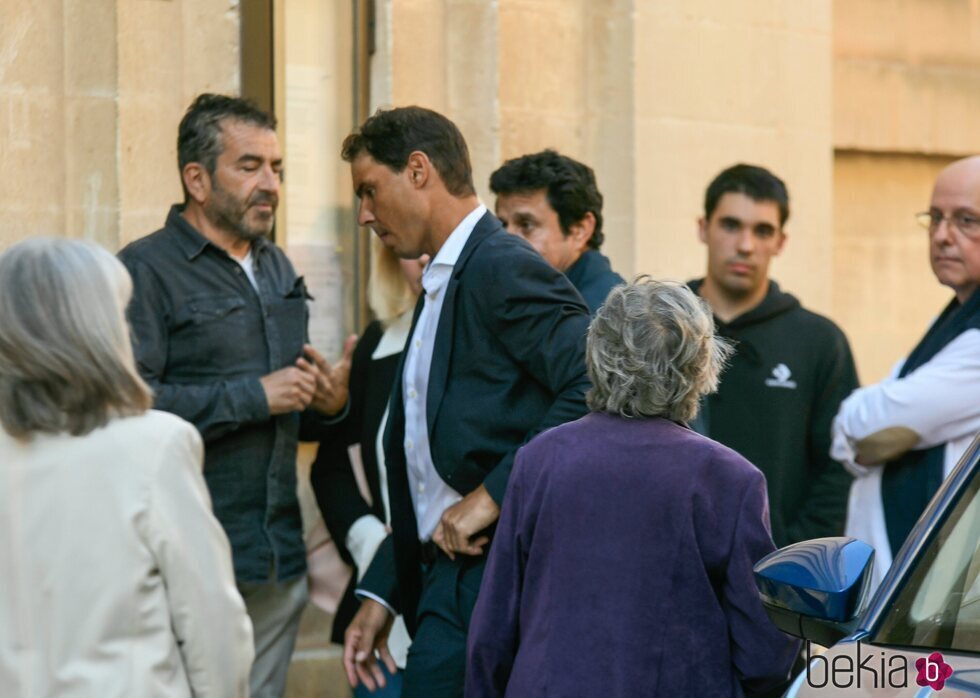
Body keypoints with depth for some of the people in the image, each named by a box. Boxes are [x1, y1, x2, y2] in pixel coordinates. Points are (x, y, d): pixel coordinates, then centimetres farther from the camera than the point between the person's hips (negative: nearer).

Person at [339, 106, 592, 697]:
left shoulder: (505, 268, -11)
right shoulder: (441, 285, 20)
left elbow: (595, 390, -24)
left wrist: (494, 494, -21)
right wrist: (382, 593, 20)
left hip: (491, 576, -9)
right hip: (447, 572, 9)